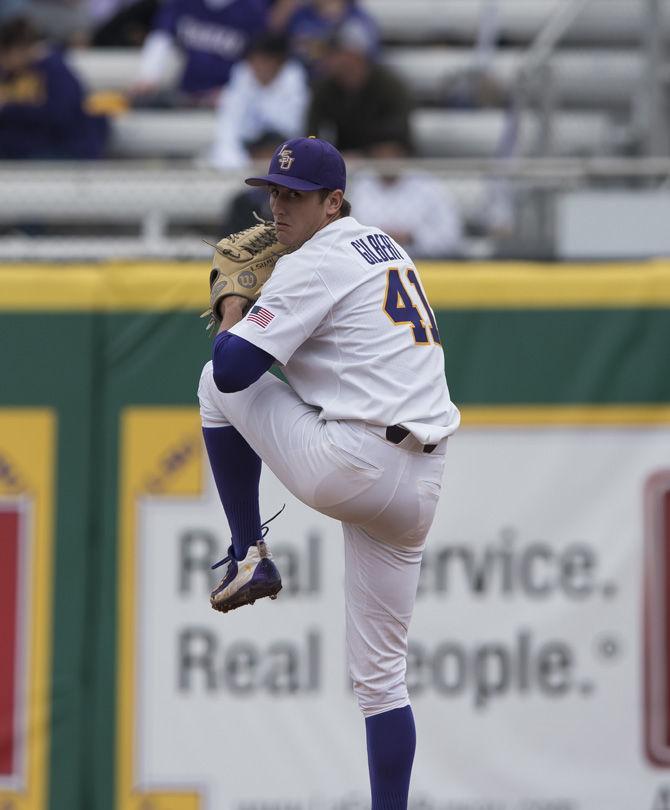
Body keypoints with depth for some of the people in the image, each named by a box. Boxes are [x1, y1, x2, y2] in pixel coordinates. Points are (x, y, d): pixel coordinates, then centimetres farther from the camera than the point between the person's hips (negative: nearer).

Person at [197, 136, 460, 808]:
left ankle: (248, 554, 13)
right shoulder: (384, 247, 21)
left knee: (219, 382, 13)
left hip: (351, 468, -8)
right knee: (381, 674, 12)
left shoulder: (313, 265, -7)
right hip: (418, 491, 8)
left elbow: (232, 367, -12)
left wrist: (236, 294, 7)